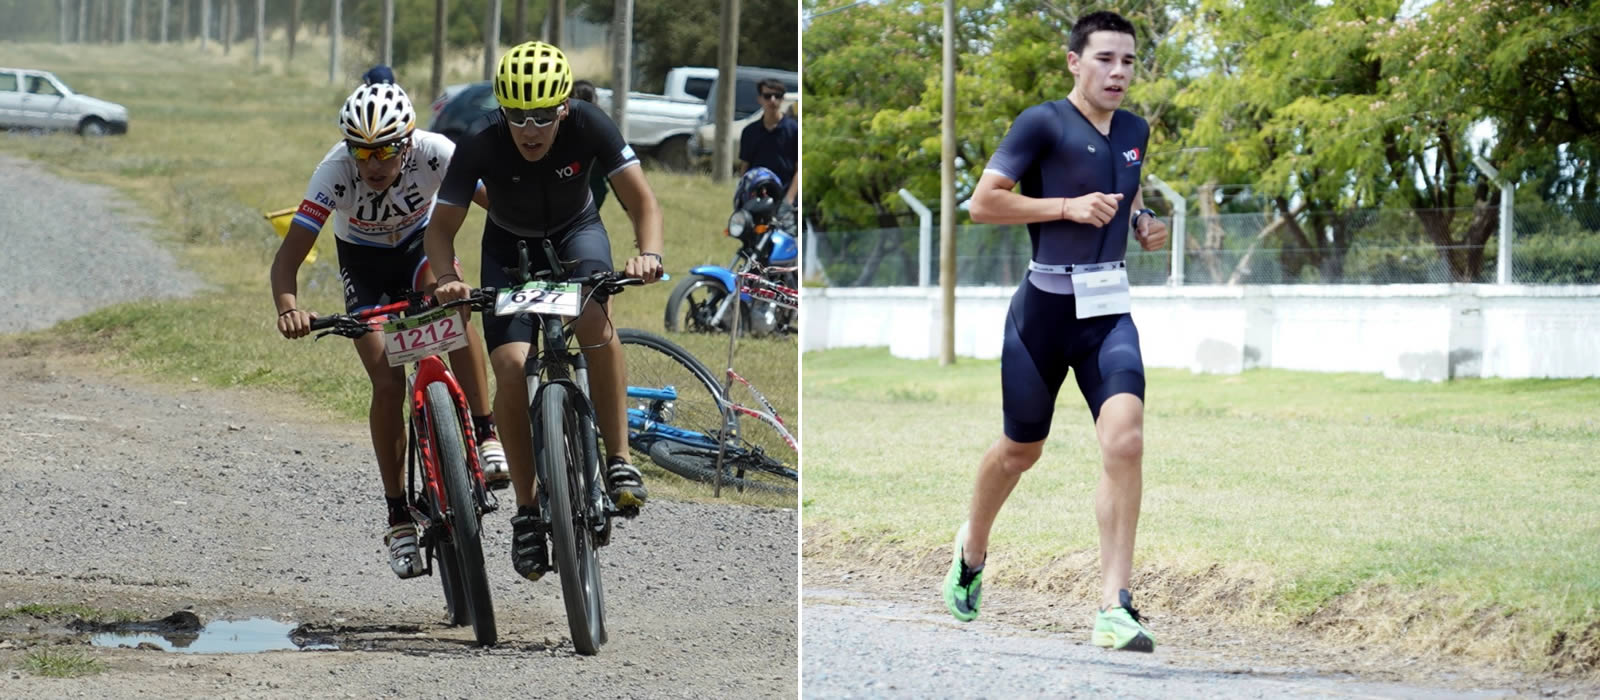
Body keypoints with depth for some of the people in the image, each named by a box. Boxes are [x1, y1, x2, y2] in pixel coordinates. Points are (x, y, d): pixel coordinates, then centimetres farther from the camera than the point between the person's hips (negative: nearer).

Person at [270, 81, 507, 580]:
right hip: (363, 262, 0)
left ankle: (487, 437, -25)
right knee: (388, 384, -14)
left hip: (419, 243, 0)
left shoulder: (433, 153, -33)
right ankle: (399, 517, -1)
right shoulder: (336, 172, -35)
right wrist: (287, 309, -57)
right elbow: (288, 257, -37)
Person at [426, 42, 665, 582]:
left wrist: (649, 253, -48)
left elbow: (642, 200, -28)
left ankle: (619, 460, -23)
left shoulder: (588, 126, -29)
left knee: (593, 315, -33)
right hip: (510, 247, 0)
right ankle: (526, 511, -6)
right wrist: (447, 280, -43)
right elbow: (442, 227, -22)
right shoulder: (481, 144, -29)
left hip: (575, 233, 0)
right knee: (511, 365, -20)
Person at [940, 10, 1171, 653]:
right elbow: (983, 202, -11)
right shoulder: (1043, 124, -8)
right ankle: (972, 549, 45)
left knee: (1124, 441, -17)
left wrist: (1143, 225, 9)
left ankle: (1114, 608, -18)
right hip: (1046, 305, -4)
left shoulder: (1135, 132, 11)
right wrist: (1068, 206, -18)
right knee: (1022, 449, 13)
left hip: (1109, 310, 4)